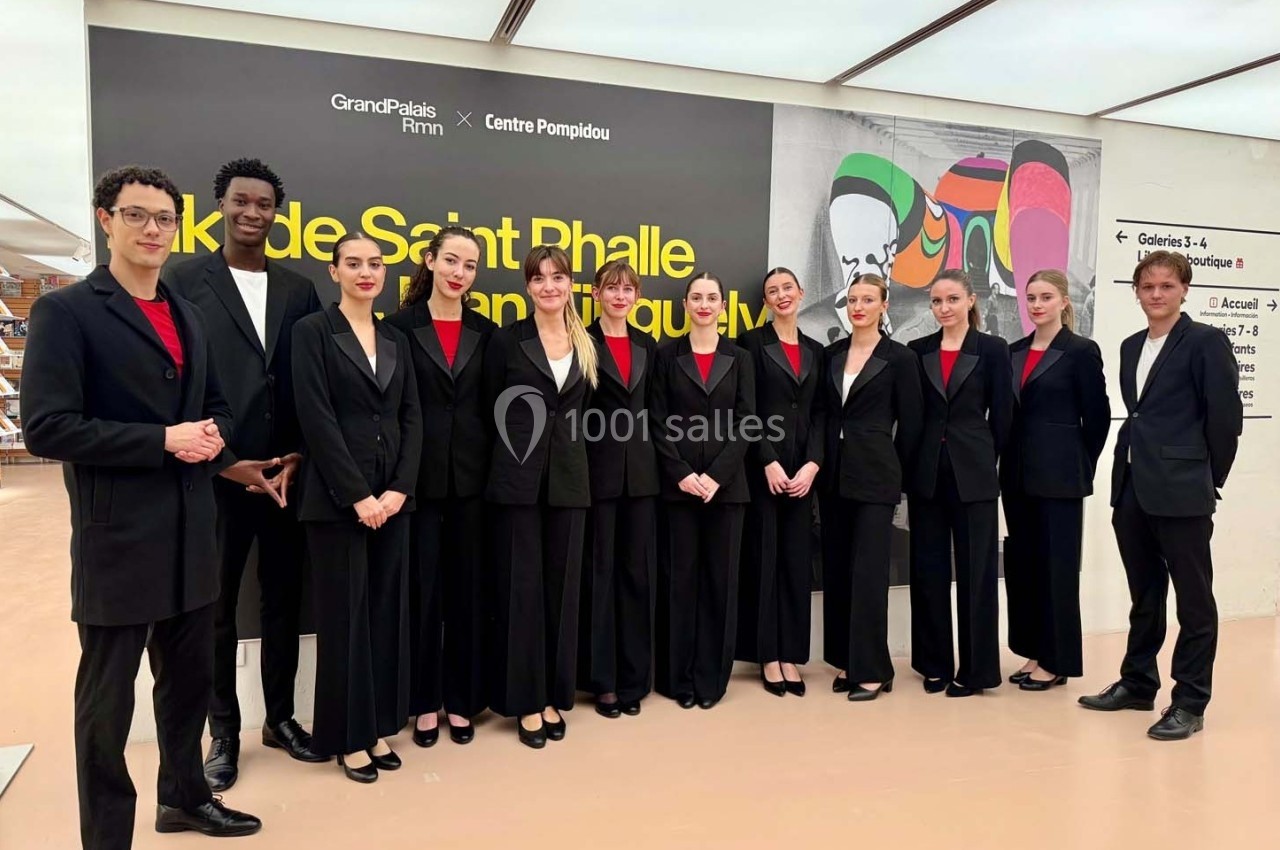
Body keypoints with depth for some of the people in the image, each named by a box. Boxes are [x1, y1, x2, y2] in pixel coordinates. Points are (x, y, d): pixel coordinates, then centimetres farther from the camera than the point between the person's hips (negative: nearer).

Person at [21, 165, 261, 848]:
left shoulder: (187, 316, 13)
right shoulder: (67, 310, -8)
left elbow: (217, 408, 19)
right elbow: (46, 427, -17)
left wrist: (213, 437, -4)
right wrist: (164, 441, -19)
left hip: (191, 536, 7)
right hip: (118, 539, -7)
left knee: (189, 679, 20)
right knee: (107, 700, 7)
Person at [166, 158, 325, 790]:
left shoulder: (298, 289, 9)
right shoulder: (185, 280, -1)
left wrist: (297, 456, -4)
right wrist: (225, 461, -11)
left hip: (286, 472, 3)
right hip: (216, 472, -3)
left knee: (283, 599, 13)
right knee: (215, 607, 9)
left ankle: (280, 717, 29)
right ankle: (223, 733, 24)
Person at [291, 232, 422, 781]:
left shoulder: (396, 339, 12)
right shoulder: (312, 331, -3)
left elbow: (411, 418, 7)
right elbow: (317, 419, -11)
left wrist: (399, 488, -6)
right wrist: (357, 495, -15)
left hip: (391, 494, 5)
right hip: (336, 497, -5)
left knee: (388, 611, 9)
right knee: (344, 614, 3)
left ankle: (379, 727, 22)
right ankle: (347, 736, 16)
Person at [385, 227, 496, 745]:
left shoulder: (485, 332, 9)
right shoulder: (401, 325, 0)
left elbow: (492, 407, 8)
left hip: (471, 474, 3)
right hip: (420, 474, -2)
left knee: (468, 586, 9)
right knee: (422, 586, 5)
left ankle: (461, 698, 22)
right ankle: (424, 701, 20)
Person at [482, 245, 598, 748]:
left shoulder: (585, 345, 10)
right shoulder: (507, 340, -1)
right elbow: (490, 409, 1)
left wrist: (568, 454, 6)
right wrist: (516, 449, 0)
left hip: (568, 478, 4)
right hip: (518, 477, -3)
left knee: (562, 586, 8)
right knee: (521, 587, 2)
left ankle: (554, 696, 21)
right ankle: (525, 700, 14)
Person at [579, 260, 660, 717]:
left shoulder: (647, 346, 13)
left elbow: (654, 410, 14)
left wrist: (657, 461, 6)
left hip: (641, 472, 4)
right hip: (597, 470, -4)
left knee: (638, 572, 8)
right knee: (599, 571, 3)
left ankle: (633, 677, 19)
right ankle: (601, 679, 14)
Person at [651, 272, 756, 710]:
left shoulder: (739, 358, 8)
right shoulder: (667, 355, 5)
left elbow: (746, 425, 0)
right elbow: (658, 423, -1)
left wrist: (716, 476, -11)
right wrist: (682, 474, -12)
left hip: (726, 484, 1)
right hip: (678, 484, -1)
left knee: (720, 578, 5)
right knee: (679, 578, 4)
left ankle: (712, 676, 16)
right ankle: (679, 676, 15)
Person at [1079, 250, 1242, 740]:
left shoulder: (1206, 341, -6)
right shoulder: (1131, 347, 14)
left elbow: (1226, 417, -8)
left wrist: (1207, 479, -3)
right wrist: (1131, 469, 11)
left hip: (1181, 491, -7)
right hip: (1132, 488, 7)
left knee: (1193, 599, 4)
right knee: (1143, 594, 16)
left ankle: (1190, 702, 14)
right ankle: (1137, 682, 29)